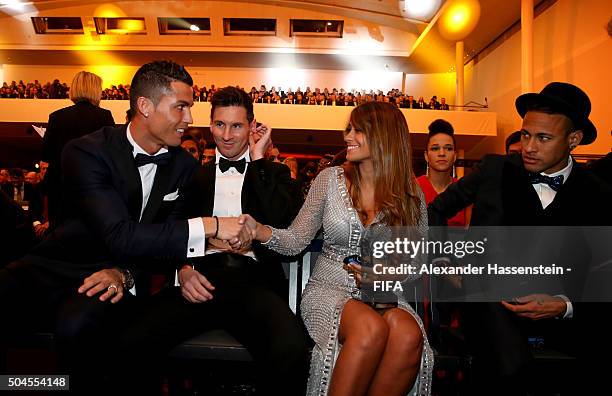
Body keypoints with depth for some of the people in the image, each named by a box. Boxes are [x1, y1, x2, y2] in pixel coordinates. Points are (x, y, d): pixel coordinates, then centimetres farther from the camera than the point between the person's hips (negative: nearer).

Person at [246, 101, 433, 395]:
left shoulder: (409, 193, 3)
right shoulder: (330, 179, 2)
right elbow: (297, 240, -1)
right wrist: (259, 231, -20)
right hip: (329, 290, -1)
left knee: (409, 335, -32)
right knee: (371, 328, -34)